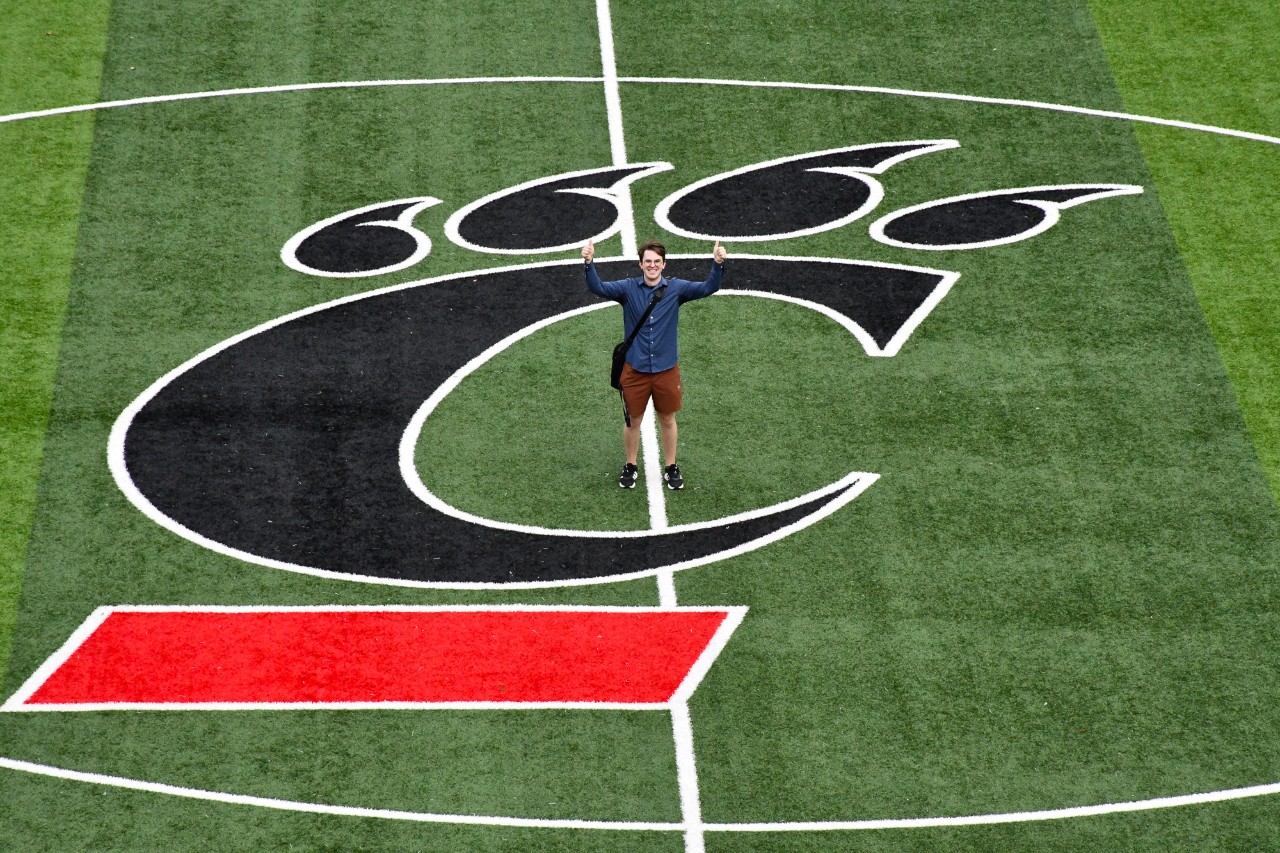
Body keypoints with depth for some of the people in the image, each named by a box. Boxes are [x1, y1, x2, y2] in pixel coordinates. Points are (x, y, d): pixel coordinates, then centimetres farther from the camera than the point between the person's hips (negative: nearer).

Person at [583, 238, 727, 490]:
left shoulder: (676, 288, -6)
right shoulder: (628, 288, -7)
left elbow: (708, 288, -15)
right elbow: (599, 288, -19)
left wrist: (718, 264, -34)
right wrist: (588, 264, -37)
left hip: (666, 369, 0)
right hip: (635, 369, 0)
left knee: (667, 420, 15)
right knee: (633, 420, 13)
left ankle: (671, 468, 31)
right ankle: (630, 467, 31)